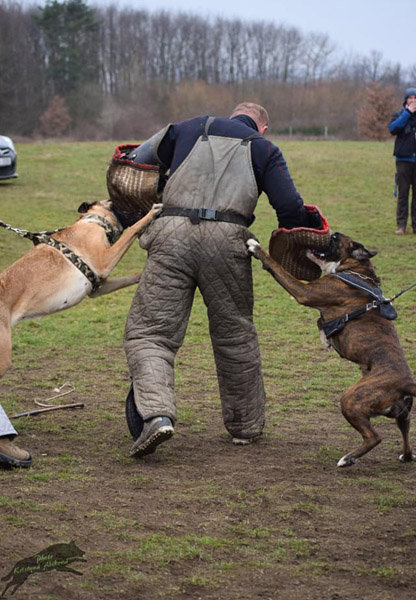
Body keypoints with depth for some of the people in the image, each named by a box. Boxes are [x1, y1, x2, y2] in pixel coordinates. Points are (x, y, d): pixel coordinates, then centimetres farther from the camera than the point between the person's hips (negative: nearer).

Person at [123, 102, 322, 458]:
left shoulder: (188, 128, 24)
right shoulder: (264, 148, 18)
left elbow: (137, 163, 28)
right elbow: (290, 208, 5)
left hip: (172, 232, 0)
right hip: (227, 239, 0)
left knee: (149, 331, 2)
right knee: (235, 335, 16)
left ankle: (156, 413, -21)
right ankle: (246, 425, 27)